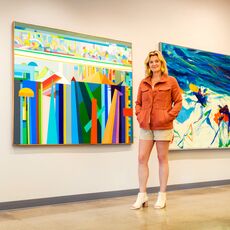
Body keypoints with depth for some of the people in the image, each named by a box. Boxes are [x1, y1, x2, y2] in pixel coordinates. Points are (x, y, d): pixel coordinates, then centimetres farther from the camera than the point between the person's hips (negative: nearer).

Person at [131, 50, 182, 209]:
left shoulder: (171, 81, 2)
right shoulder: (143, 83, 11)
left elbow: (178, 102, 0)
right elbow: (138, 103, 16)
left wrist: (169, 116, -11)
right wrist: (139, 115, 0)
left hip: (163, 126, -3)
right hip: (145, 126, 4)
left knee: (162, 159, 4)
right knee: (142, 158, 0)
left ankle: (162, 196, 14)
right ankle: (142, 196, 8)